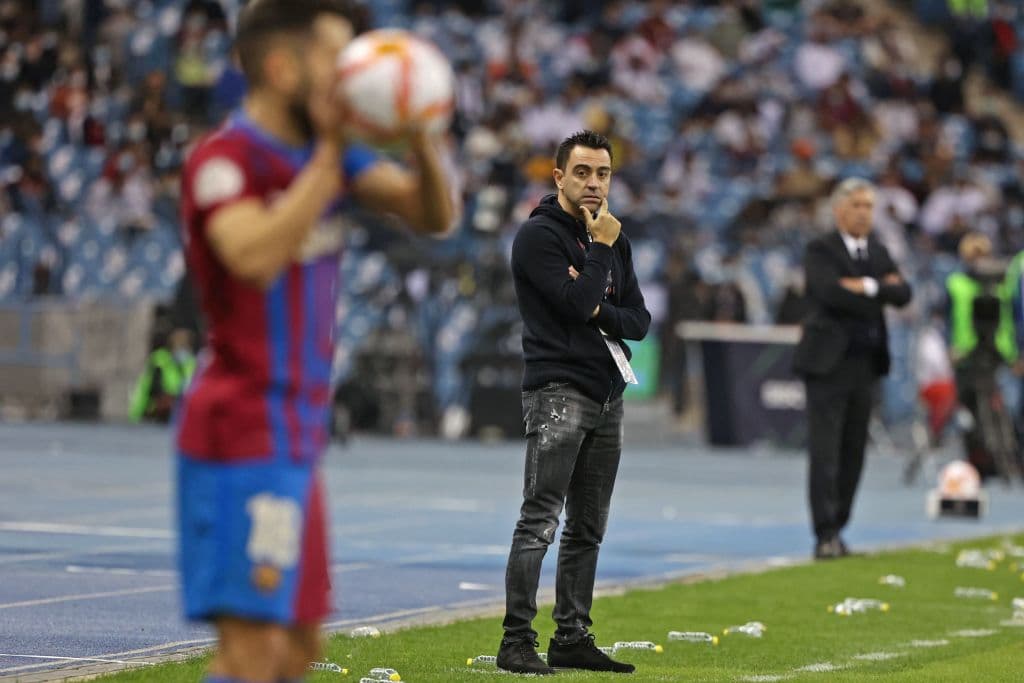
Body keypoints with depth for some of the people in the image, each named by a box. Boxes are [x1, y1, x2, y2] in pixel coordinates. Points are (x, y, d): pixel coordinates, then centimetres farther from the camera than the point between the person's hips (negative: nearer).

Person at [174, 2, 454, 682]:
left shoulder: (323, 151, 12)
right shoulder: (224, 161, -13)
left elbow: (433, 216, 8)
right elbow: (258, 257, -32)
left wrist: (420, 139, -10)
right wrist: (331, 153, -27)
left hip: (295, 439, 10)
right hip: (246, 437, -10)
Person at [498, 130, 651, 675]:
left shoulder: (612, 238, 16)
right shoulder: (539, 235, -7)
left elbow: (639, 320, 12)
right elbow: (578, 302, -18)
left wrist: (600, 312, -7)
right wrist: (601, 247, -9)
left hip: (607, 395, 8)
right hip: (558, 391, -8)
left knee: (588, 528, 9)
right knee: (540, 522, -11)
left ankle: (572, 637, 15)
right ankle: (517, 640, -11)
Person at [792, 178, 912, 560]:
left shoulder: (879, 252, 16)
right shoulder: (820, 251, -4)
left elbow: (903, 294, 3)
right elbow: (832, 292, -20)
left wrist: (867, 286, -13)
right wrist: (881, 291, -7)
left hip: (865, 365, 6)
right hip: (828, 363, -6)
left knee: (853, 453, 8)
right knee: (825, 453, -9)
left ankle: (836, 528, 15)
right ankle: (826, 536, -10)